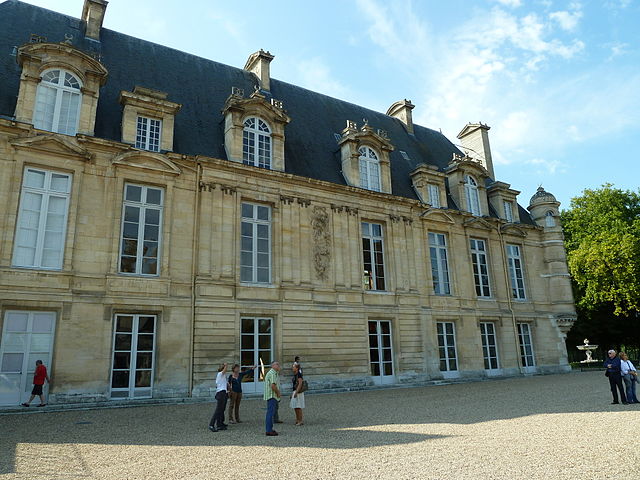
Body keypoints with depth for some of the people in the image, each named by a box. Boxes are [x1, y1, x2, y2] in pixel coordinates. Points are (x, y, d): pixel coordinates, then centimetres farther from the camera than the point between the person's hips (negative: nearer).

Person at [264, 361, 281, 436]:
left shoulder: (270, 373, 20)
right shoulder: (272, 373, -15)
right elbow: (273, 385, -23)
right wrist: (278, 393, -13)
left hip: (271, 396, 11)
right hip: (272, 396, -11)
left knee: (271, 413, 15)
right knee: (270, 413, -9)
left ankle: (270, 429, 21)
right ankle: (269, 431, -8)